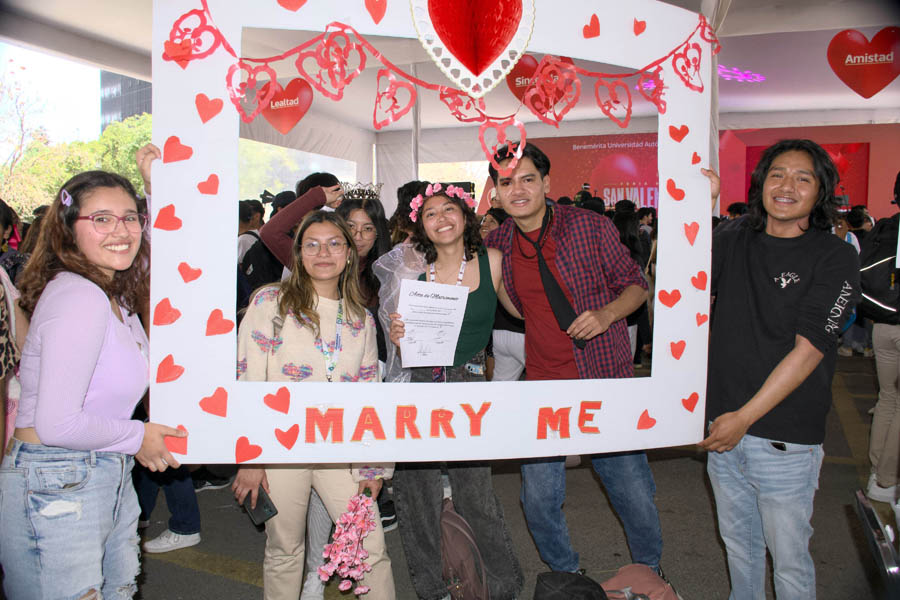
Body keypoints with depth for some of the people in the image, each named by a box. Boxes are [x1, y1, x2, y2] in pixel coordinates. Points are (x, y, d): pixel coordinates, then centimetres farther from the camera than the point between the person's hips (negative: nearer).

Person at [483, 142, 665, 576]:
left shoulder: (591, 227, -6)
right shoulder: (497, 243, 2)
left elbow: (635, 284, 2)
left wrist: (606, 313, -17)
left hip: (605, 382, -2)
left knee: (635, 497, 5)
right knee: (538, 500, 7)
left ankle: (650, 574, 36)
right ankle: (565, 576, 36)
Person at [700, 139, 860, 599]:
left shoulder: (834, 257, -8)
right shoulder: (733, 238, 4)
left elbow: (808, 350, -14)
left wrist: (744, 417, -17)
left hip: (784, 440, -4)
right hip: (723, 428, 4)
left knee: (788, 559, 11)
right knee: (737, 540, 22)